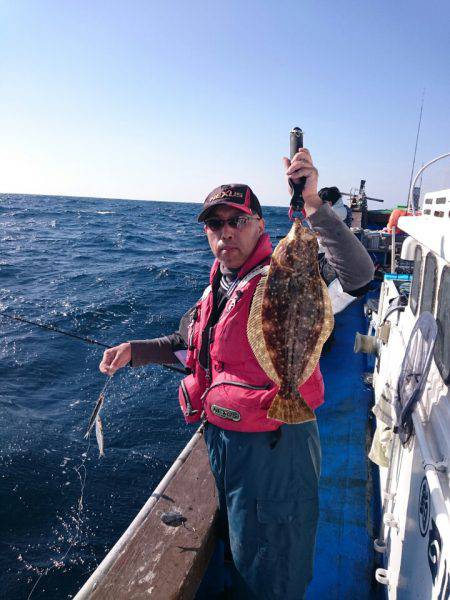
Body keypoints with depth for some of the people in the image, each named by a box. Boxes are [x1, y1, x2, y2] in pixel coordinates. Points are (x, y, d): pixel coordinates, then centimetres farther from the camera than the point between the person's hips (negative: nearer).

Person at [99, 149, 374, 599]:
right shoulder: (217, 288, 5)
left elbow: (356, 273, -36)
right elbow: (193, 345, 18)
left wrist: (313, 204, -44)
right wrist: (135, 351, 8)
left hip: (273, 442, -7)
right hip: (221, 438, 8)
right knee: (235, 549, 32)